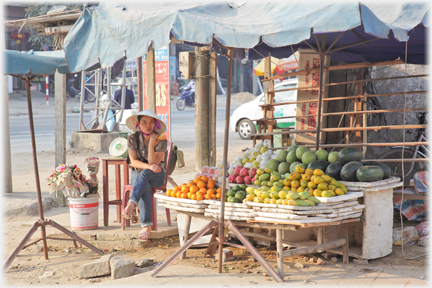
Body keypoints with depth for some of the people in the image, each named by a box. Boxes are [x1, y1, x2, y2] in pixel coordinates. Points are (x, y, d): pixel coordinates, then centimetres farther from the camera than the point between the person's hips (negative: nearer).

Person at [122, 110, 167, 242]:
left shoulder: (161, 140, -6)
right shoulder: (133, 139, -1)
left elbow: (154, 163, -13)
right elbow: (133, 161, -7)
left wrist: (151, 146, -27)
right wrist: (149, 166, -25)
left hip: (156, 176, -1)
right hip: (137, 174, 1)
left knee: (145, 174, -38)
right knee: (145, 187, -35)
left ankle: (131, 204, -53)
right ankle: (146, 225, -43)